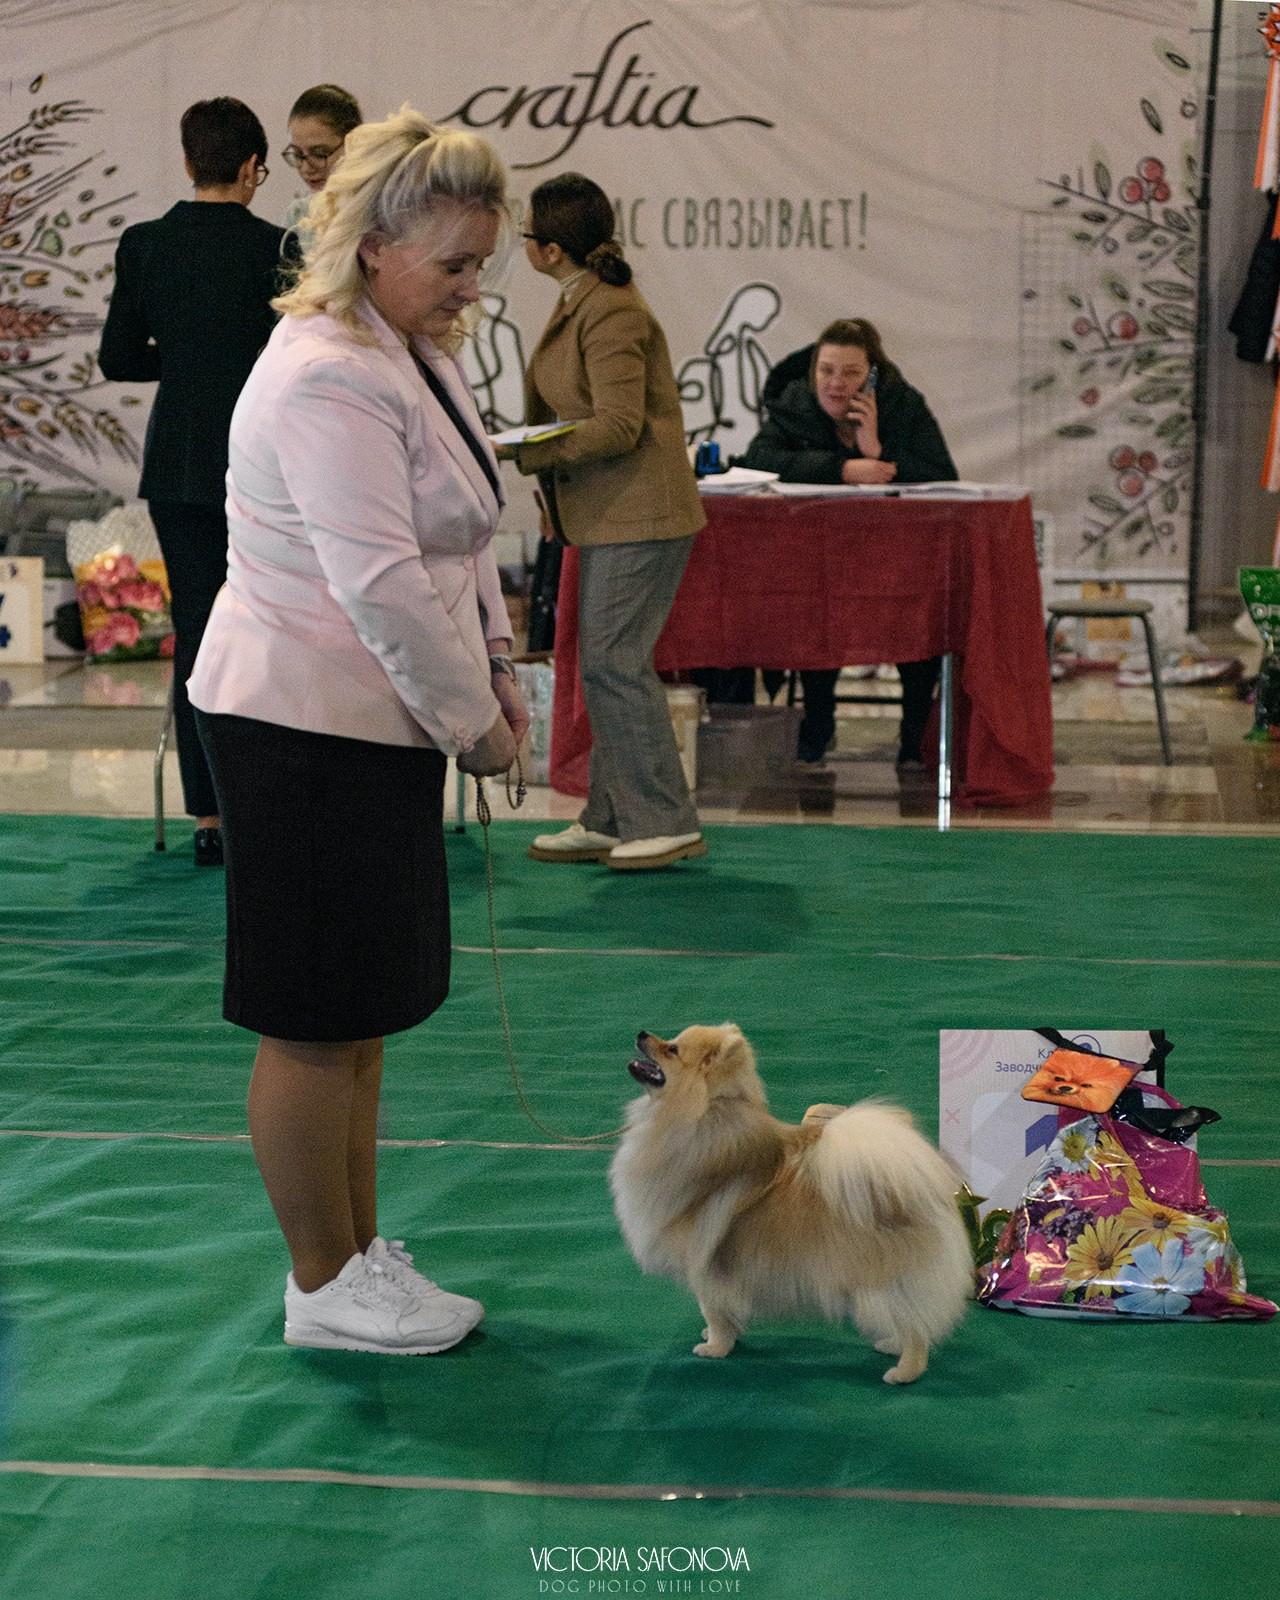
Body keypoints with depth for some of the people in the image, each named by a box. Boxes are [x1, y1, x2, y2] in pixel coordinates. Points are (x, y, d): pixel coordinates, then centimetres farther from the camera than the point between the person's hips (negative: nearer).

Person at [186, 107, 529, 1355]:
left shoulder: (417, 351, 14)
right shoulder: (327, 375, -20)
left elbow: (463, 543, 22)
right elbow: (379, 582, -23)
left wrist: (495, 674, 12)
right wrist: (473, 721, -14)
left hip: (380, 723, 10)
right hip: (305, 731, -10)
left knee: (361, 1013, 15)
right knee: (314, 1019, -1)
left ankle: (357, 1254, 25)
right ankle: (323, 1288, 9)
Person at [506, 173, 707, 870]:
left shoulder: (612, 312, -18)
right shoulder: (576, 303, 13)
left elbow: (619, 425, -23)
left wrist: (520, 453, -20)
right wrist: (541, 474, 10)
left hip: (639, 517, -10)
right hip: (607, 517, 10)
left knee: (614, 664, -8)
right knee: (604, 667, 12)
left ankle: (665, 821, 0)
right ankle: (609, 820, 19)